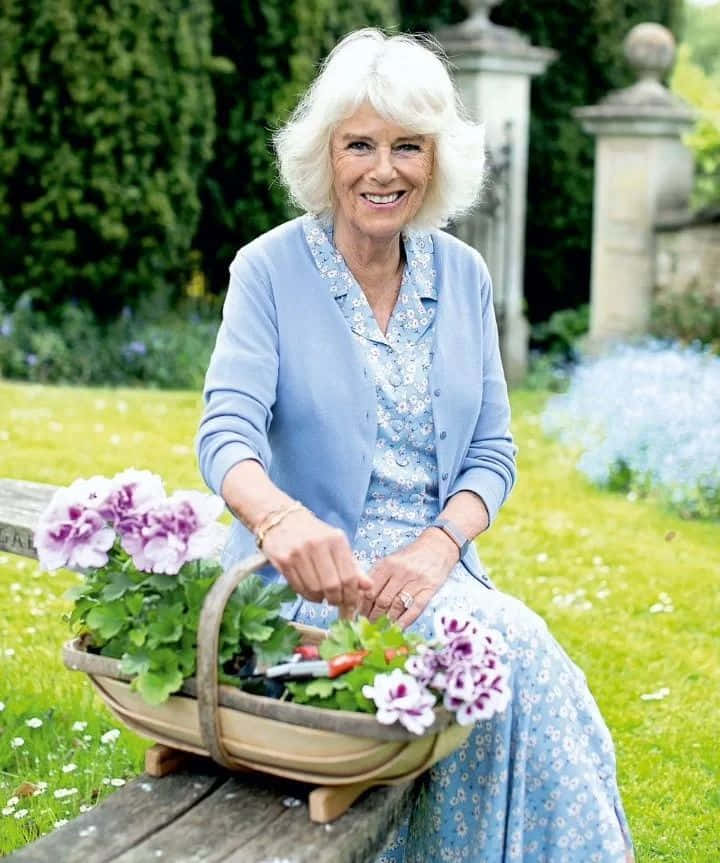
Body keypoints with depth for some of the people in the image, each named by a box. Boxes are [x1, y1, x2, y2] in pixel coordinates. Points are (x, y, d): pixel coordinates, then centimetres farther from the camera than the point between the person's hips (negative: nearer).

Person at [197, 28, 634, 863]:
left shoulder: (463, 276, 7)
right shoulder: (270, 270, -5)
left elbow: (492, 451, 7)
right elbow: (228, 430, -18)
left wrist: (435, 548, -13)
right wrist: (280, 516, -41)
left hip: (435, 568, 4)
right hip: (313, 575, -4)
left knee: (531, 663, -25)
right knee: (512, 651, -27)